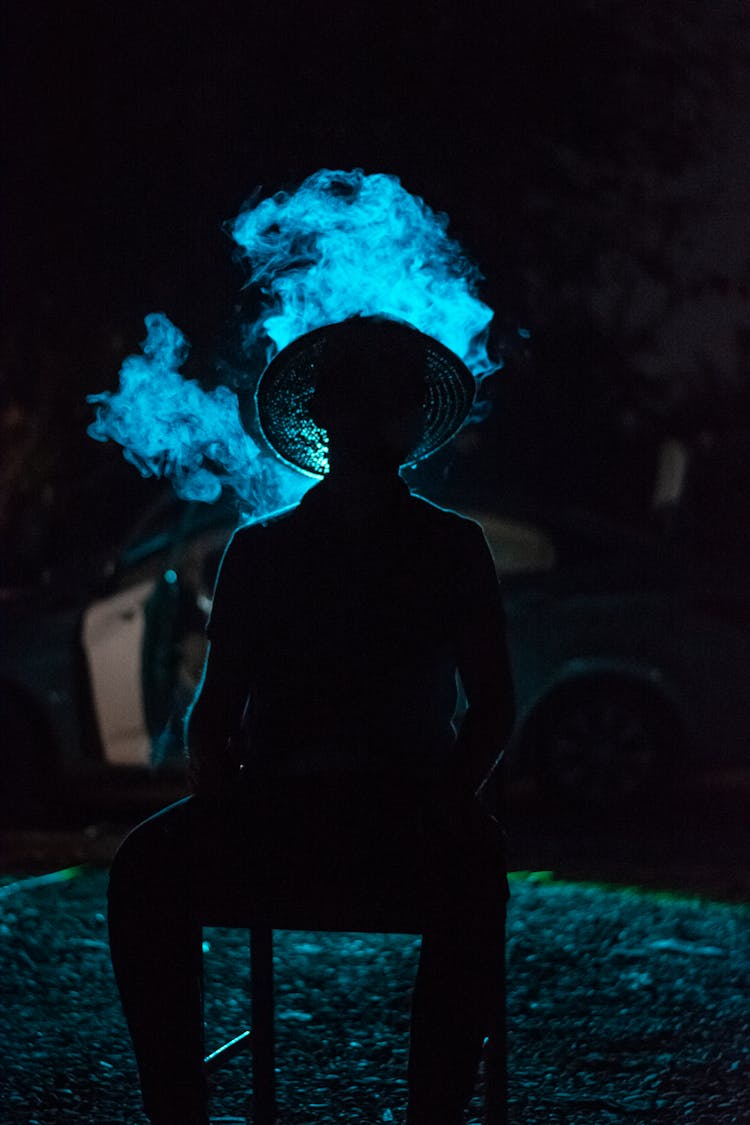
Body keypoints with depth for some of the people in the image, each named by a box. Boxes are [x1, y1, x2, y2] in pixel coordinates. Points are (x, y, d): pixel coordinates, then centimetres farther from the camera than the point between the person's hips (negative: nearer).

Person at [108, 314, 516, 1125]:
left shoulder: (451, 549, 16)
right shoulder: (262, 551, 19)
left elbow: (491, 704, 11)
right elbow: (217, 701, 16)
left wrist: (453, 793, -11)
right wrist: (212, 770, -8)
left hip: (406, 814, -1)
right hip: (278, 809, 1)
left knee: (471, 862, -38)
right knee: (146, 864, -30)